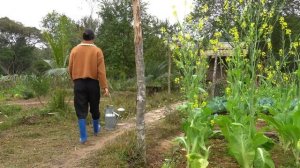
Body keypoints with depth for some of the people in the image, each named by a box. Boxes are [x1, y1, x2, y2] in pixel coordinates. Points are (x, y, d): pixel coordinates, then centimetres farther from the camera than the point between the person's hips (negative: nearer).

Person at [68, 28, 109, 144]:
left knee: (81, 111, 3)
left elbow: (70, 69, 6)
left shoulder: (74, 50, 1)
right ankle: (96, 129, 37)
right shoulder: (97, 51, -5)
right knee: (94, 108, 17)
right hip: (93, 83, 0)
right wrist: (105, 87, -9)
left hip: (79, 83, 0)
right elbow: (101, 70, -9)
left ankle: (83, 136, 2)